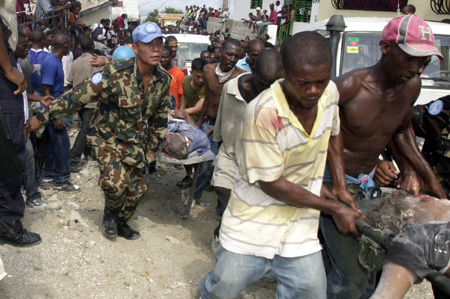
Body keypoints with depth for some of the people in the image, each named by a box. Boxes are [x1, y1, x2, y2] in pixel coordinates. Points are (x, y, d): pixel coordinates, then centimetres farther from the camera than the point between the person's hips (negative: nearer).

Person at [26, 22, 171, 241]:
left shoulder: (164, 80, -8)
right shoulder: (116, 74, -26)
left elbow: (159, 117, 6)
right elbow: (77, 97, -23)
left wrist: (152, 147, 11)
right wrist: (41, 118, -21)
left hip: (134, 142, 5)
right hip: (107, 136, -5)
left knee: (136, 188, 9)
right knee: (117, 181, -25)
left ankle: (120, 223, 38)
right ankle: (110, 212, 9)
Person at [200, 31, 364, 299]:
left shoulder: (330, 93, -8)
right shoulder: (264, 112, -29)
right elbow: (271, 183, -21)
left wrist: (341, 186, 6)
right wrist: (334, 209, -14)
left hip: (301, 225, 5)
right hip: (253, 223, -4)